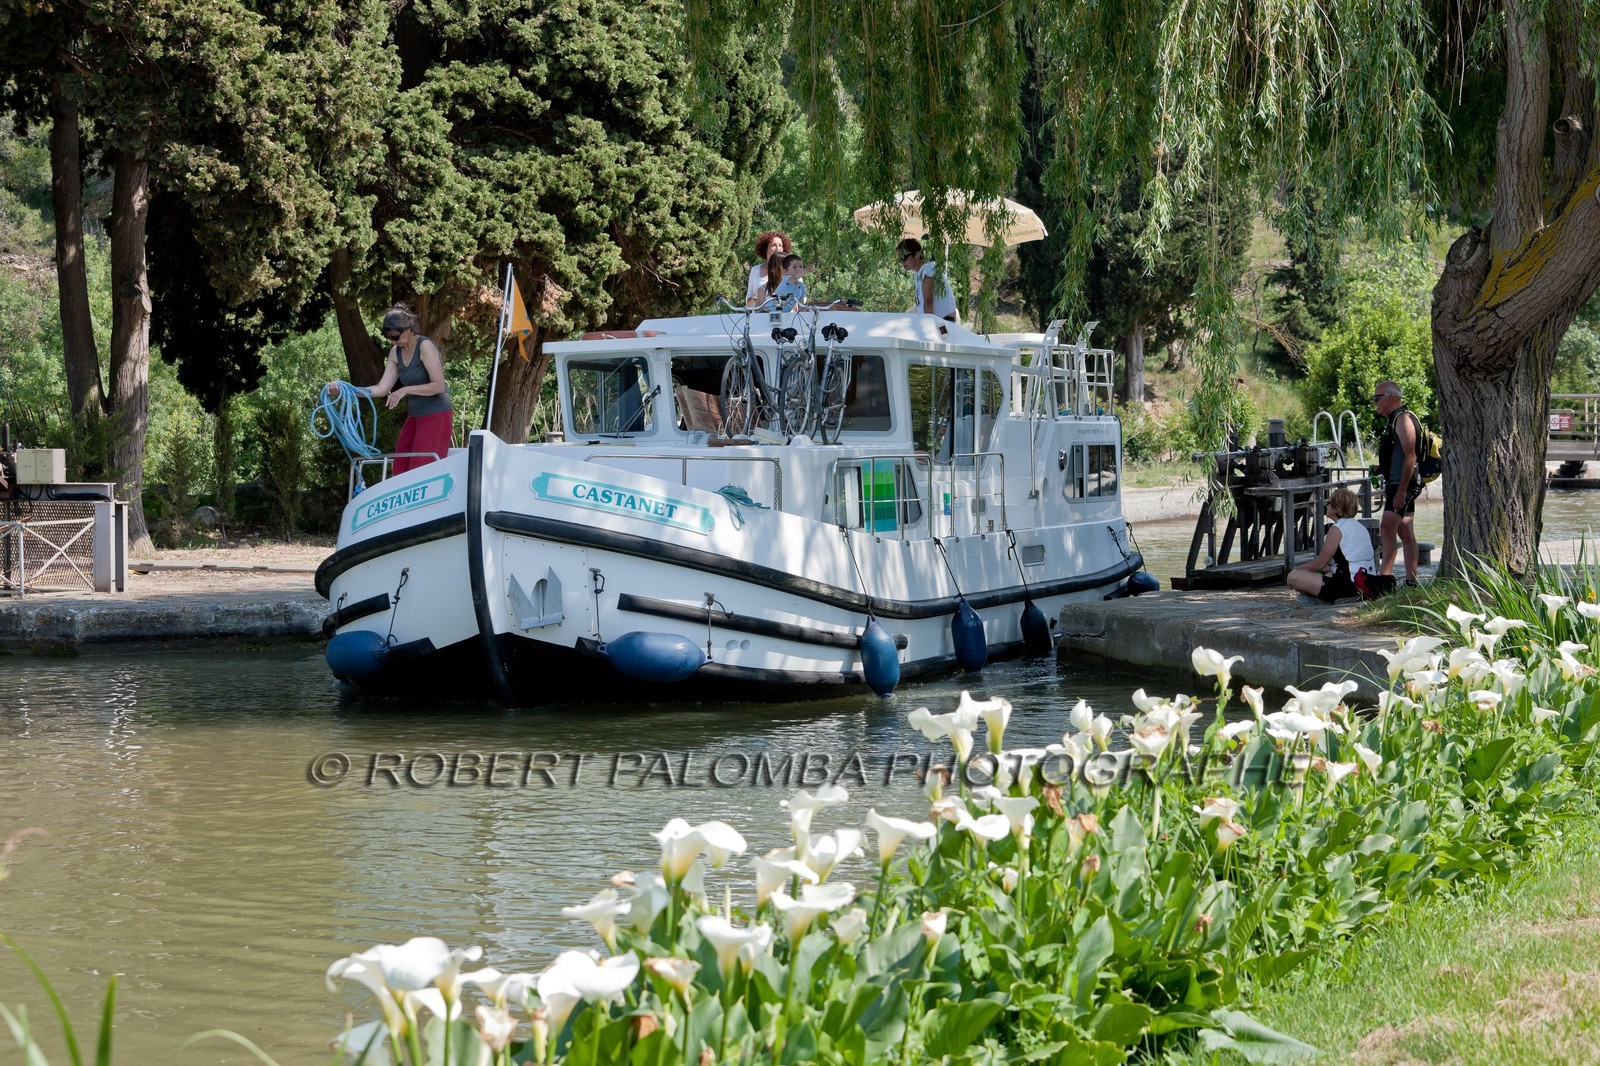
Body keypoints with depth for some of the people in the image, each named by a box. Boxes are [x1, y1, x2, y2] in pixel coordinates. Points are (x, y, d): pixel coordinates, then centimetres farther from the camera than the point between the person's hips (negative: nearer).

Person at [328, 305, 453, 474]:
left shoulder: (425, 346, -14)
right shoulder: (396, 353, 8)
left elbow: (438, 386, -18)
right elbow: (382, 389, 4)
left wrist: (406, 390, -23)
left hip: (436, 416, -8)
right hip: (415, 416, 8)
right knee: (401, 471, 2)